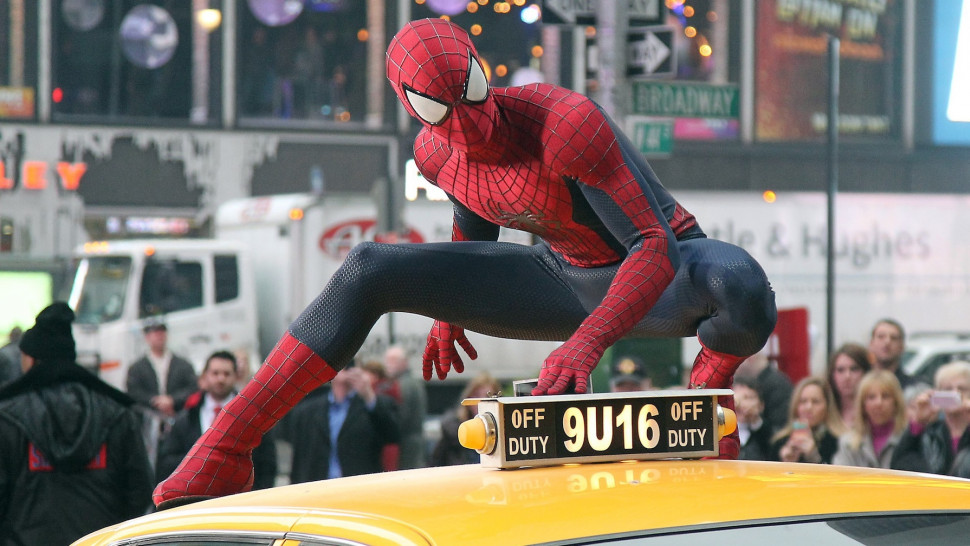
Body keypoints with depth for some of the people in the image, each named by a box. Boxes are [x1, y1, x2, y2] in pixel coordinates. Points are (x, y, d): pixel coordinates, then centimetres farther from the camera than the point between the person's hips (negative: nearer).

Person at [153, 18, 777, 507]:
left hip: (659, 278, -6)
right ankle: (223, 454, -9)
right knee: (367, 271, -7)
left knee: (744, 291, -45)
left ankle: (709, 390, -8)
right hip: (566, 280, 6)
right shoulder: (437, 155, -11)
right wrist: (451, 305, 21)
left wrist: (587, 342, -49)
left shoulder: (566, 124, -35)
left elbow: (655, 249, -38)